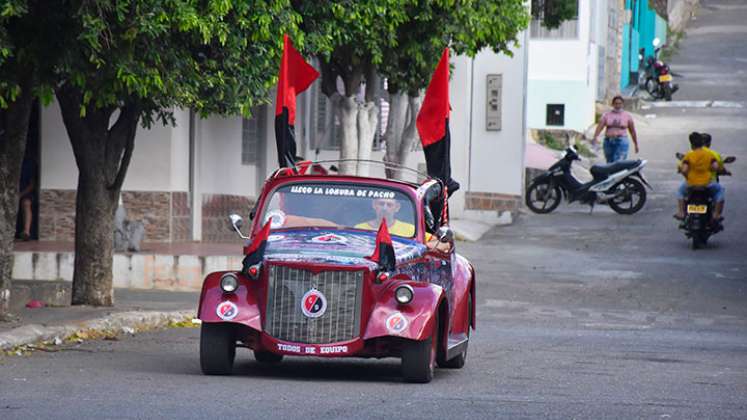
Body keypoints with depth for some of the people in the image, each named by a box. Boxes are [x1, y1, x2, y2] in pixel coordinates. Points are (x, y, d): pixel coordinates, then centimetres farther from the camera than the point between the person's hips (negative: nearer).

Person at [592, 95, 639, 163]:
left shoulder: (627, 116, 3)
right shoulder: (606, 115, 4)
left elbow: (632, 131, 10)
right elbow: (600, 126, -8)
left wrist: (636, 144, 12)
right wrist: (595, 138, -23)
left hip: (621, 142, -3)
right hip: (608, 142, 3)